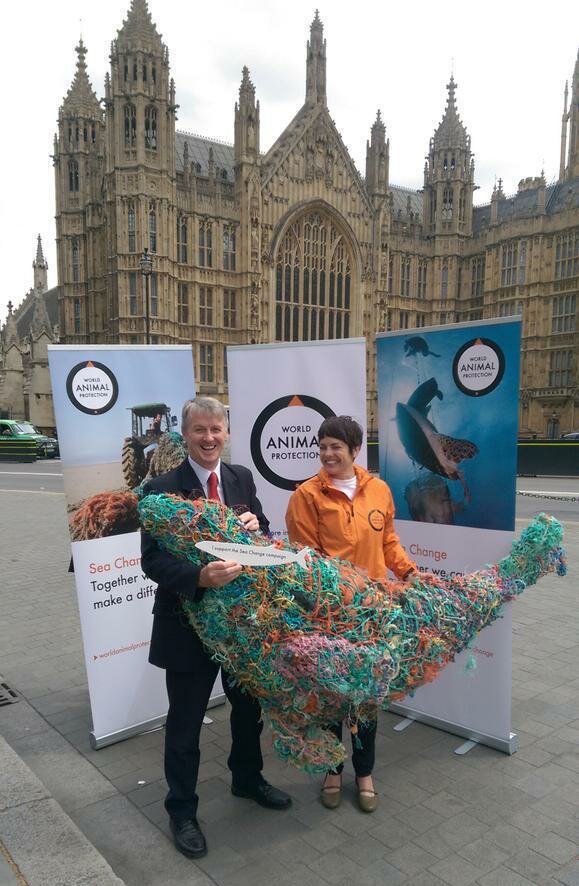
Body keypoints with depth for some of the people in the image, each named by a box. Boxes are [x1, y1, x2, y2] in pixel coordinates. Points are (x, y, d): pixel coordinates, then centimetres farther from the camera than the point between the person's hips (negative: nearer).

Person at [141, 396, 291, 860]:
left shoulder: (242, 478, 0)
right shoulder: (162, 489, -16)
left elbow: (263, 534, 7)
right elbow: (153, 560, -20)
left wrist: (256, 526, -16)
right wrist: (199, 577, -36)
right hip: (188, 620, -5)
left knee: (248, 705, 24)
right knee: (185, 722, 12)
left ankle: (247, 779, 51)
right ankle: (182, 810, 36)